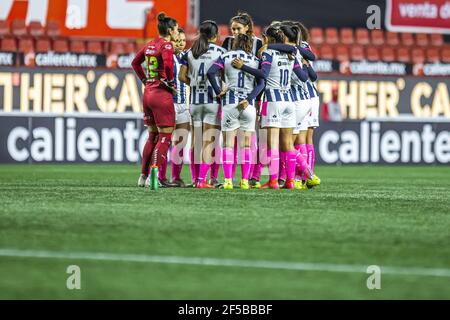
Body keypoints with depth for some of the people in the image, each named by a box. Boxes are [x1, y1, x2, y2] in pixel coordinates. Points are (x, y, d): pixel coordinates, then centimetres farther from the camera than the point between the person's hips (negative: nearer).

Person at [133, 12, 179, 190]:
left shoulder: (150, 45, 12)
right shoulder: (166, 45, -11)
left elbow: (135, 63, 23)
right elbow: (168, 63, -29)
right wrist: (169, 80, -13)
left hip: (148, 93, 8)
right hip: (162, 94, -8)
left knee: (152, 136, 17)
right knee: (165, 137, -4)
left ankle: (143, 176, 18)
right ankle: (155, 170, -19)